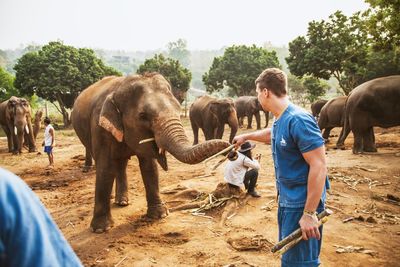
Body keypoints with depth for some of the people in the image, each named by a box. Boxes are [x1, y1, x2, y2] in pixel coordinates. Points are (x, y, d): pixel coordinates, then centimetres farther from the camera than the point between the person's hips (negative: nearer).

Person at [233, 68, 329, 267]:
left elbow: (319, 166, -25)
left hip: (303, 203, -9)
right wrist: (245, 137, 46)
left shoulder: (298, 120, -23)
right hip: (286, 200, 9)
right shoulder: (279, 120, 6)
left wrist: (310, 214, -26)